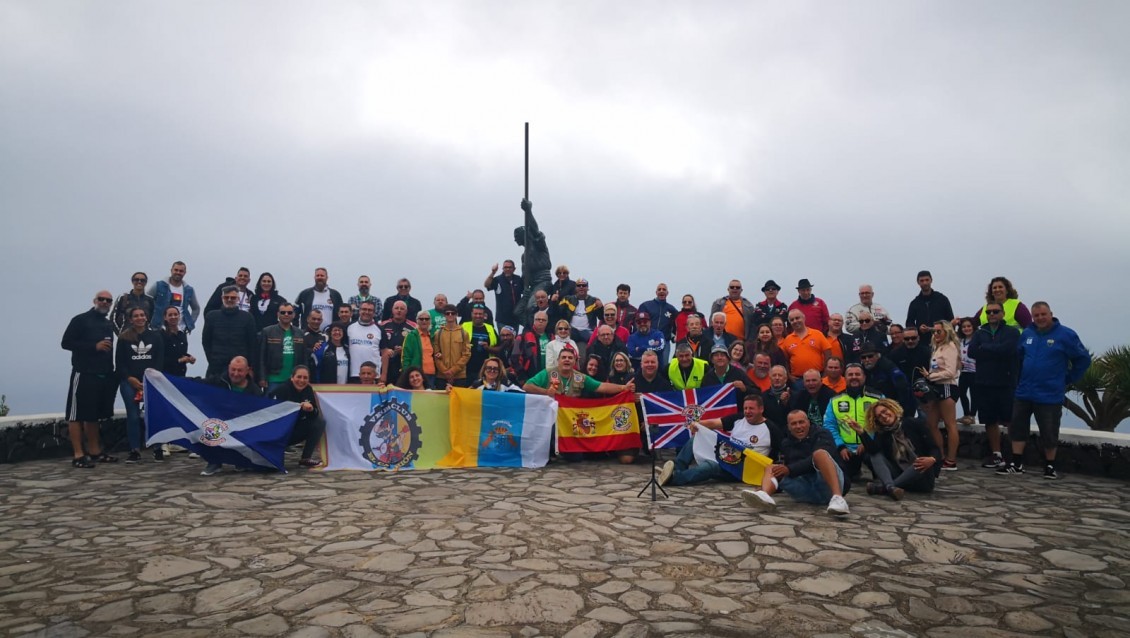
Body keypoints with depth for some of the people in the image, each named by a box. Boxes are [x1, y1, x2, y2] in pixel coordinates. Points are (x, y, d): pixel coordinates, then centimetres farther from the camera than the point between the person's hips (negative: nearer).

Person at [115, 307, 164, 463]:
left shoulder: (156, 336, 7)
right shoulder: (124, 337, 6)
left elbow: (160, 359, 3)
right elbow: (119, 362, 5)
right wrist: (130, 378, -6)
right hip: (129, 382, 0)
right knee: (133, 416, 0)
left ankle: (157, 449, 1)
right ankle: (135, 450, 8)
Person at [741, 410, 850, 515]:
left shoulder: (821, 434, 3)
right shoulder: (786, 444, 18)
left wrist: (790, 469, -22)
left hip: (828, 487, -5)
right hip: (806, 490, 5)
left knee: (819, 453, -27)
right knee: (771, 468, -5)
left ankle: (837, 498, -48)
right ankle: (764, 495, -39)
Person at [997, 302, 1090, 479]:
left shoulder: (1066, 334, -8)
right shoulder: (1026, 333, 5)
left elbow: (1083, 359, -3)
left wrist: (1067, 380, -1)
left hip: (1050, 396, -4)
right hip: (1024, 393, 4)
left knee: (1049, 433, 4)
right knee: (1017, 428, 6)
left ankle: (1050, 466, 21)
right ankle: (1016, 464, 15)